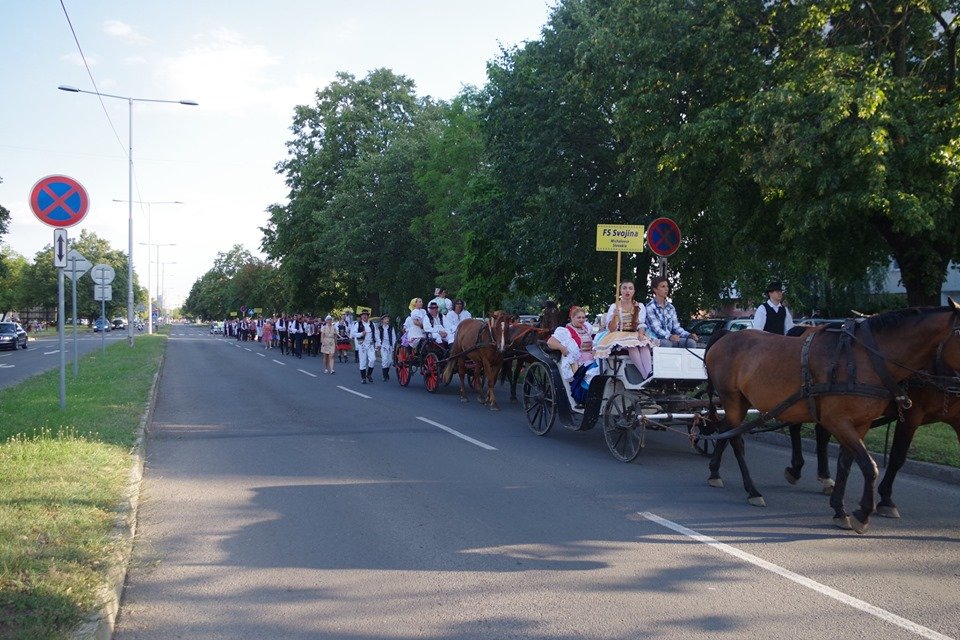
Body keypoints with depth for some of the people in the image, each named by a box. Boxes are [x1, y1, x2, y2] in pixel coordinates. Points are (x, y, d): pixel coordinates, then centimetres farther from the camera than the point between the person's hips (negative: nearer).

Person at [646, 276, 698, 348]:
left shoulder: (670, 307, 17)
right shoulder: (650, 307, -4)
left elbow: (676, 327, 12)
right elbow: (656, 328, -16)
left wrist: (689, 335, -7)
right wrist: (669, 336, -35)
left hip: (669, 339, 6)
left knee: (691, 342, -18)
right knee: (667, 343, -38)